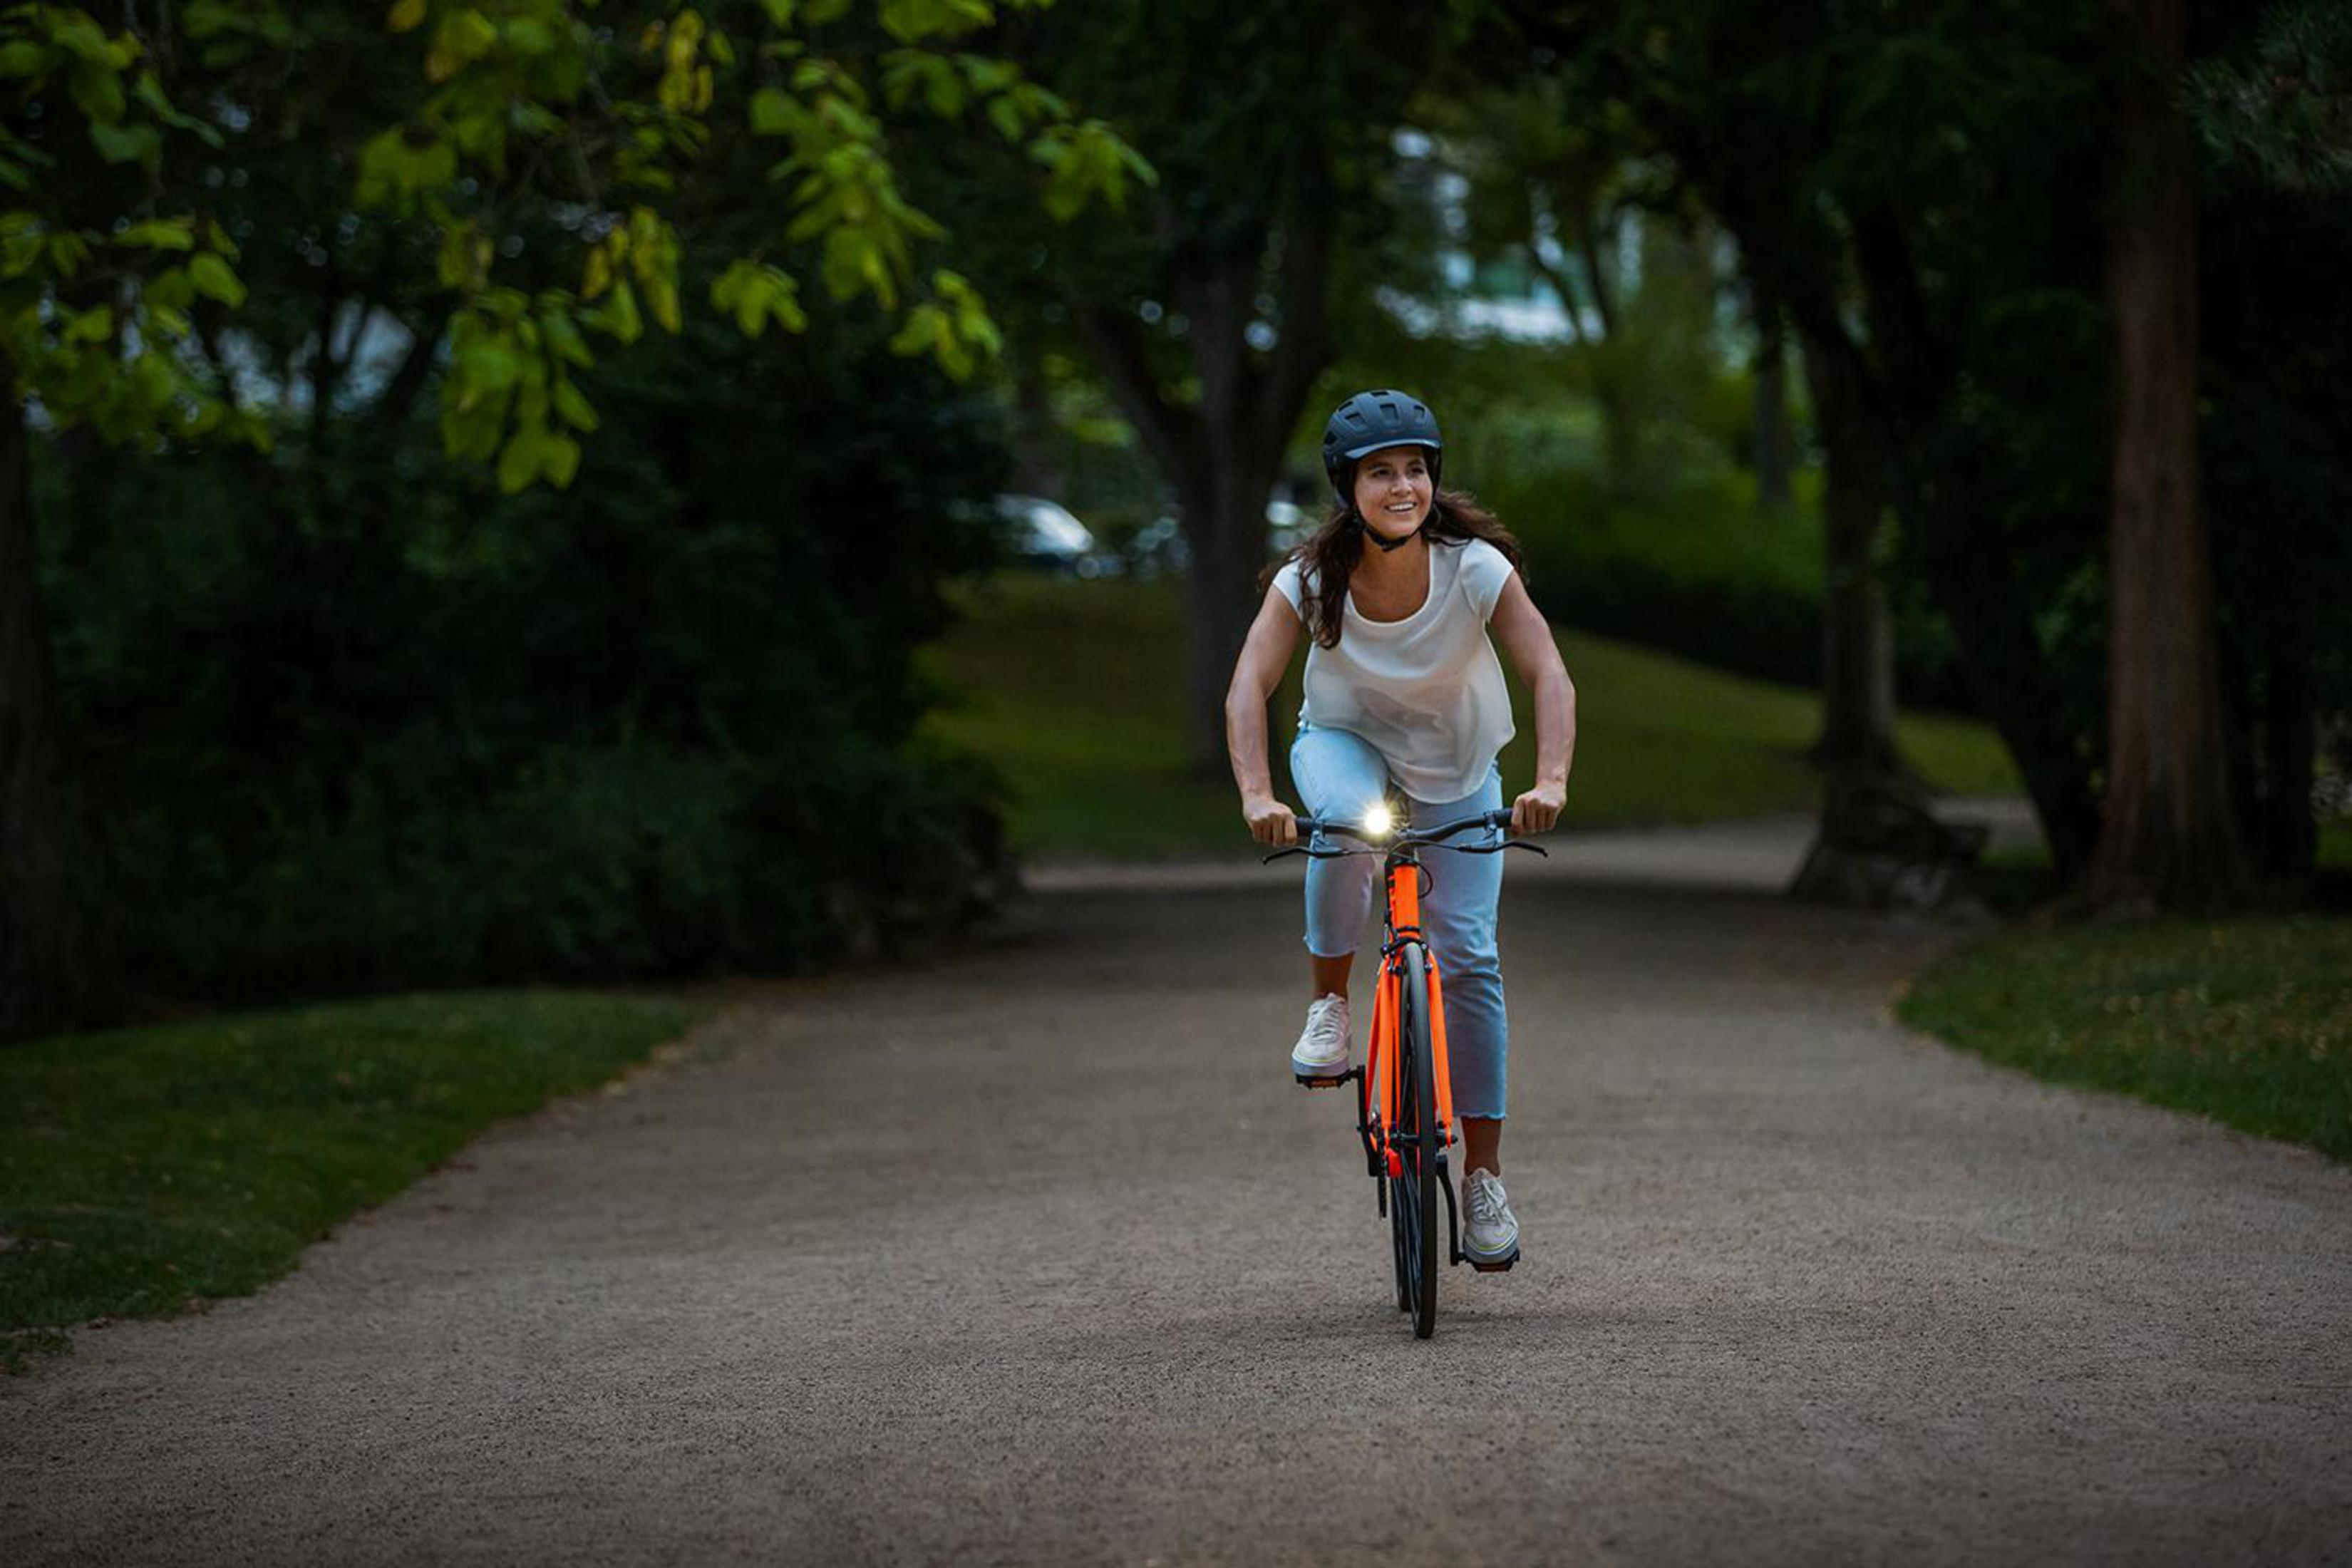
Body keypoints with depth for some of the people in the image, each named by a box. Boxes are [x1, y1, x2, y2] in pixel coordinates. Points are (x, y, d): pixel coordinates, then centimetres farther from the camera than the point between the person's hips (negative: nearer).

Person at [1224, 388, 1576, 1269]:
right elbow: (1249, 687, -30)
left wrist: (1551, 780, -45)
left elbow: (1549, 674, -29)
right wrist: (1257, 796, -46)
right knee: (1347, 818, -38)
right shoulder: (1312, 579, -23)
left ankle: (1484, 1176, 1)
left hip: (1457, 770, 1)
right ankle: (1328, 1005, -15)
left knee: (1467, 957, -10)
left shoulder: (1476, 566, -24)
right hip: (1346, 742, 0)